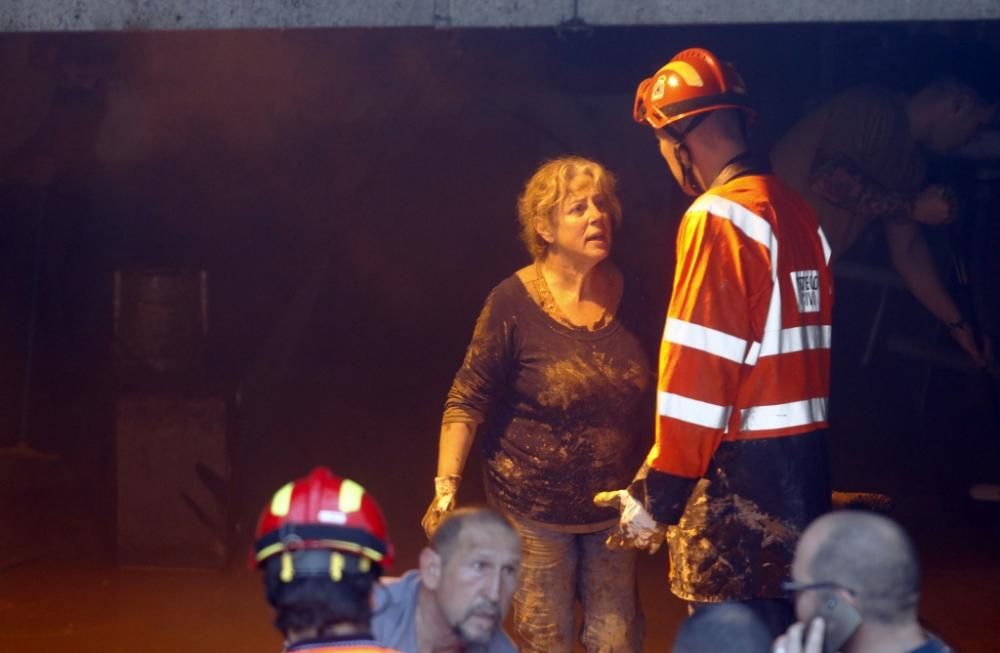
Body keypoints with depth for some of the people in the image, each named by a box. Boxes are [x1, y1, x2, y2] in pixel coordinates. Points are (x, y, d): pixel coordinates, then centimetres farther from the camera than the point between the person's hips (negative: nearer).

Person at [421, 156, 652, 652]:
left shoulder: (622, 293, -2)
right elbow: (468, 401, -12)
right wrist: (446, 486, -20)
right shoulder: (515, 303, -14)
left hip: (613, 506, 4)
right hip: (535, 510, -4)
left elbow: (644, 391, 8)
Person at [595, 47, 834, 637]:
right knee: (781, 635, 14)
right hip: (803, 469, 9)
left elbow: (698, 373, -18)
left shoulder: (718, 217, -13)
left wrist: (657, 496, -13)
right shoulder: (798, 211, 12)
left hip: (741, 477, -9)